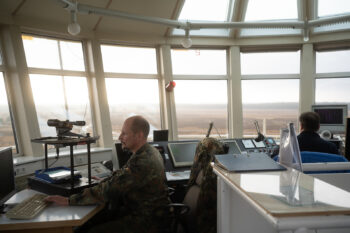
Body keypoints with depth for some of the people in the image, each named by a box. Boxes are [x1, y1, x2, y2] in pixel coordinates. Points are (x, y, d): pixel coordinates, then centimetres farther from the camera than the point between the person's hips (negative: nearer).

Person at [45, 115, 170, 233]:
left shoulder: (142, 162, -29)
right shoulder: (149, 152, 3)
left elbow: (108, 190, -26)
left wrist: (69, 200, -18)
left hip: (145, 221, -9)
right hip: (134, 209, 9)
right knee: (87, 222, 5)